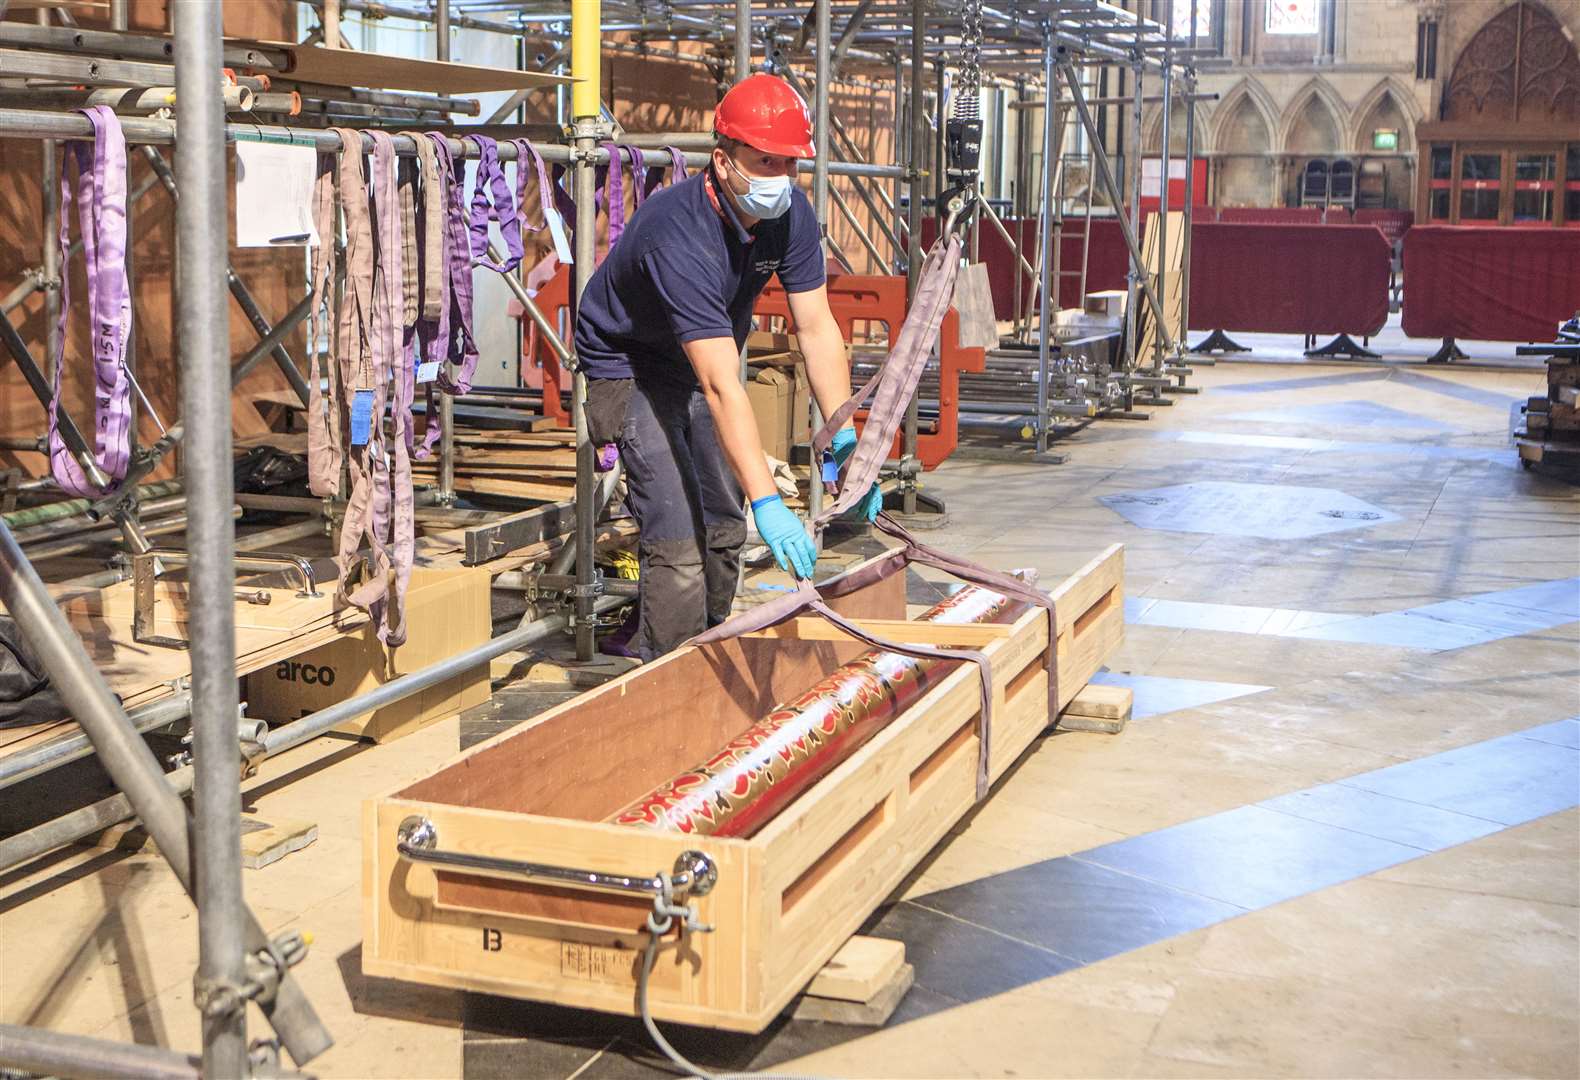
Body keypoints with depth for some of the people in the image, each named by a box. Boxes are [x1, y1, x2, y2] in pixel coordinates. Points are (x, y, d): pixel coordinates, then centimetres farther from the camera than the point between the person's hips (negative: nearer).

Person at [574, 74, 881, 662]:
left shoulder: (790, 212, -17)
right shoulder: (681, 234, -38)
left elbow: (817, 329, -12)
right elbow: (722, 388, -45)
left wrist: (844, 438, -22)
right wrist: (768, 502, -50)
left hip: (706, 359, 7)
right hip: (632, 366, -7)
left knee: (725, 531, 12)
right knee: (678, 541, -17)